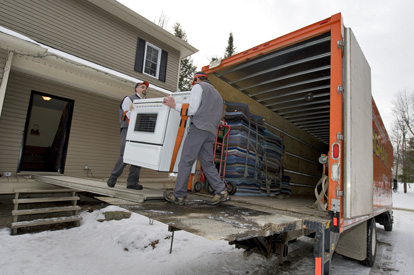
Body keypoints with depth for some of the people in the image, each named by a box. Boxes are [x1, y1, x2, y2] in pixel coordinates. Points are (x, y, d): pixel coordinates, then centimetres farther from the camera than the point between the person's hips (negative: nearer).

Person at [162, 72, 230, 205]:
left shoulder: (199, 86, 9)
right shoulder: (217, 94, 33)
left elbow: (192, 110, -4)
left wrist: (174, 105, 6)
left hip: (199, 127, -8)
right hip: (211, 132, 8)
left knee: (186, 161, -6)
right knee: (207, 163, 6)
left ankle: (179, 195, -3)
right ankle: (221, 191, -3)